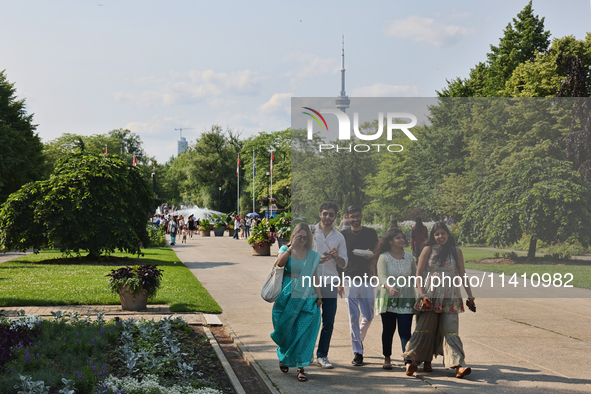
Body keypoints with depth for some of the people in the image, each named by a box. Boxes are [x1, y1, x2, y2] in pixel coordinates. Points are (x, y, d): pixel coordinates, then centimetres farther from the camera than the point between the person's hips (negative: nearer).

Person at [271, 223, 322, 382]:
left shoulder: (312, 255, 7)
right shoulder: (285, 249, 3)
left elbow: (315, 277, 8)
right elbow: (280, 262, -18)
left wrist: (319, 296, 0)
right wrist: (291, 247, -20)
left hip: (307, 299, 1)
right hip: (287, 297, -1)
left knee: (304, 332, -6)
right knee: (286, 331, 7)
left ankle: (301, 367, -2)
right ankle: (283, 357, 35)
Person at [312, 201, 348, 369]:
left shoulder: (339, 237, 11)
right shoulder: (310, 232, 5)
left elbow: (344, 263, 10)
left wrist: (336, 257, -12)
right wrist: (317, 259, -13)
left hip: (330, 283, 2)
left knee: (329, 321, 0)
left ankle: (322, 355, 9)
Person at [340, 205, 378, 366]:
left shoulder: (371, 233, 8)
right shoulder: (343, 235, 7)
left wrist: (371, 255, -11)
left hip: (367, 280, 1)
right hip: (349, 280, -1)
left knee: (368, 316, 4)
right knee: (353, 317, -3)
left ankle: (359, 339, 32)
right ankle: (357, 352, 1)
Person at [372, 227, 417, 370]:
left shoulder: (409, 257, 8)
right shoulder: (383, 257, -4)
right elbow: (382, 276, -17)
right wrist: (389, 287, -36)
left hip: (406, 299, 2)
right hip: (388, 298, -2)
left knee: (405, 331, -6)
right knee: (388, 329, 5)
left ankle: (408, 361, -11)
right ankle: (387, 358, 21)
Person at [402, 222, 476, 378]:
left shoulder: (456, 251, 7)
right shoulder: (428, 250, 3)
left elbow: (462, 275, 11)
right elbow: (418, 274, 1)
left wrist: (470, 297, 8)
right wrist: (422, 295, -10)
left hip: (450, 297, 1)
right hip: (430, 294, -1)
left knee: (450, 329, -6)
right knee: (425, 328, 1)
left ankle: (458, 365, -13)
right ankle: (414, 359, 14)